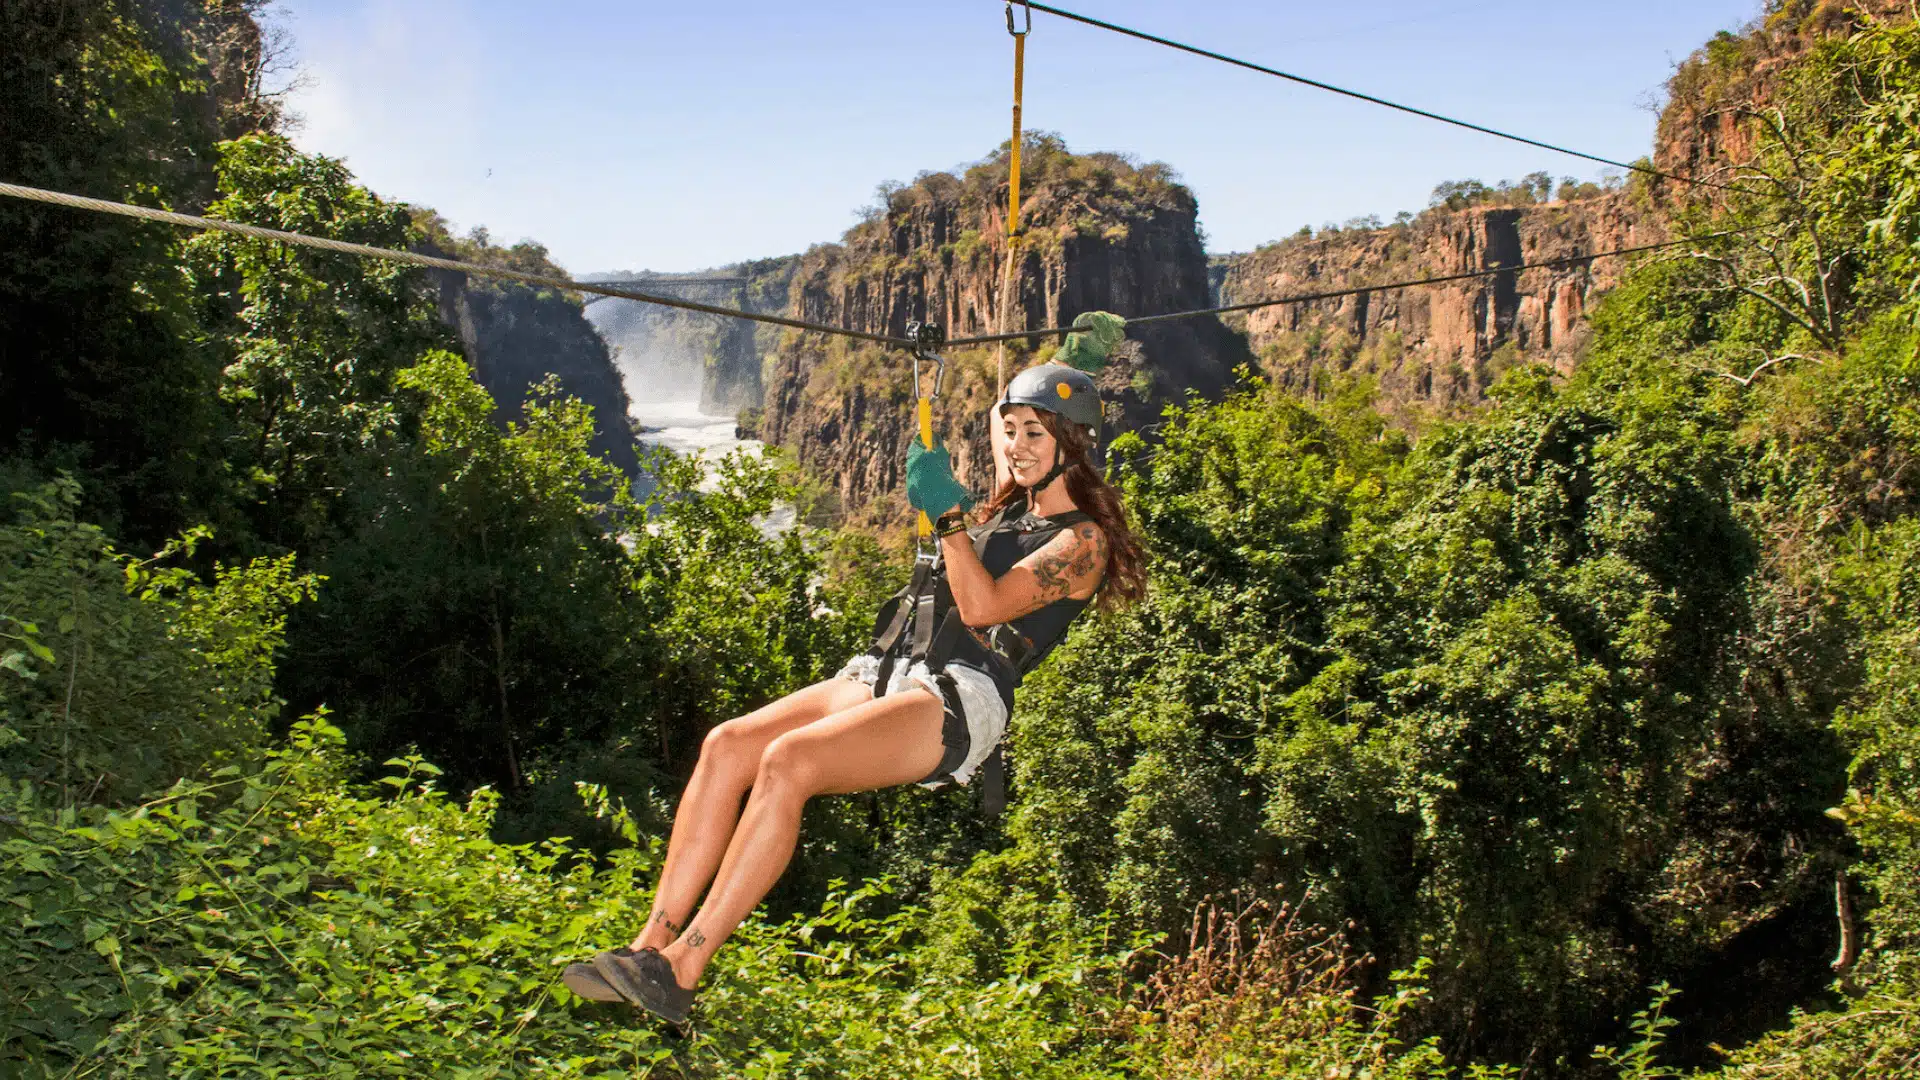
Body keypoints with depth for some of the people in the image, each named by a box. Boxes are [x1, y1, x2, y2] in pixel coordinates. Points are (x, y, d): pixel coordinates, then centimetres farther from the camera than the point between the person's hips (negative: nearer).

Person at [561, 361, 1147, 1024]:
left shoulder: (1084, 539, 3)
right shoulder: (1006, 514, 26)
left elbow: (983, 606, -10)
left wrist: (949, 513, -13)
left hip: (963, 699, -8)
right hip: (888, 674, 8)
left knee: (788, 760, -31)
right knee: (727, 744, -16)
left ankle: (681, 971, -30)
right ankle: (652, 942, -19)